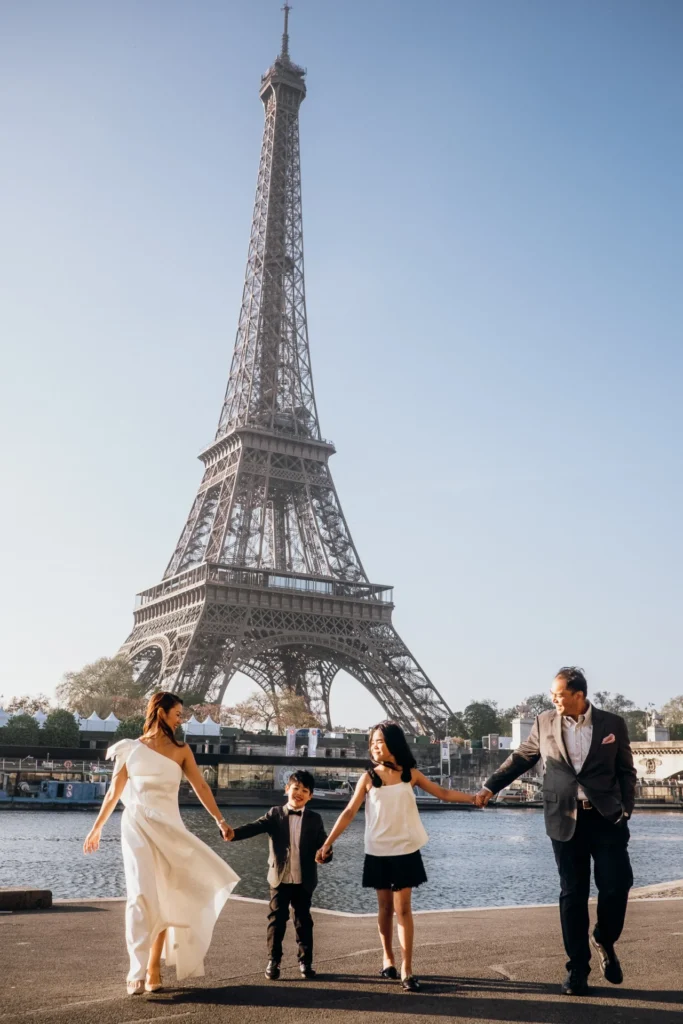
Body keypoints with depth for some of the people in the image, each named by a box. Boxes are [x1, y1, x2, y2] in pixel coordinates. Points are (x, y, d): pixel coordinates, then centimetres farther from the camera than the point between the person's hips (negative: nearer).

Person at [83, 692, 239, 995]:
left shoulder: (181, 750, 7)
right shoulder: (131, 749, 3)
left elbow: (200, 787, 4)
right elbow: (114, 792, 10)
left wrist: (220, 820, -2)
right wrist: (96, 828, 15)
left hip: (169, 828, 2)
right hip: (137, 827, -2)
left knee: (165, 899, 3)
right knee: (142, 896, -13)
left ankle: (154, 968, 13)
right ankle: (137, 971, -11)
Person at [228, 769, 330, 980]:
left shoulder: (314, 819, 4)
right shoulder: (275, 814, 3)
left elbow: (323, 843, -1)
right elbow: (255, 827, -10)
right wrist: (233, 833, -28)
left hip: (304, 879, 0)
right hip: (280, 877, 0)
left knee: (303, 920, 9)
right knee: (276, 919, 4)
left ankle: (306, 961, 21)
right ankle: (273, 961, 14)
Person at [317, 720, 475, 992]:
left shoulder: (410, 774, 1)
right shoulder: (368, 778, -2)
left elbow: (443, 793, 6)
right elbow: (349, 812, -3)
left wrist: (476, 797, -4)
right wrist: (328, 842, -9)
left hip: (405, 851, 0)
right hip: (377, 852, 0)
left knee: (403, 908, -3)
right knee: (384, 906, 9)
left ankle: (407, 970, 1)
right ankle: (387, 959, 27)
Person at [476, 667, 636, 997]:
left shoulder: (613, 724, -1)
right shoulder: (545, 723, 2)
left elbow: (626, 772, 4)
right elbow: (520, 758, 11)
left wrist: (626, 809, -6)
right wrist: (490, 786, 8)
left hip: (607, 818, 0)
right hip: (566, 820, 1)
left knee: (617, 884, -4)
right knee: (572, 894, 4)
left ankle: (604, 941, 26)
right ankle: (577, 968, 17)